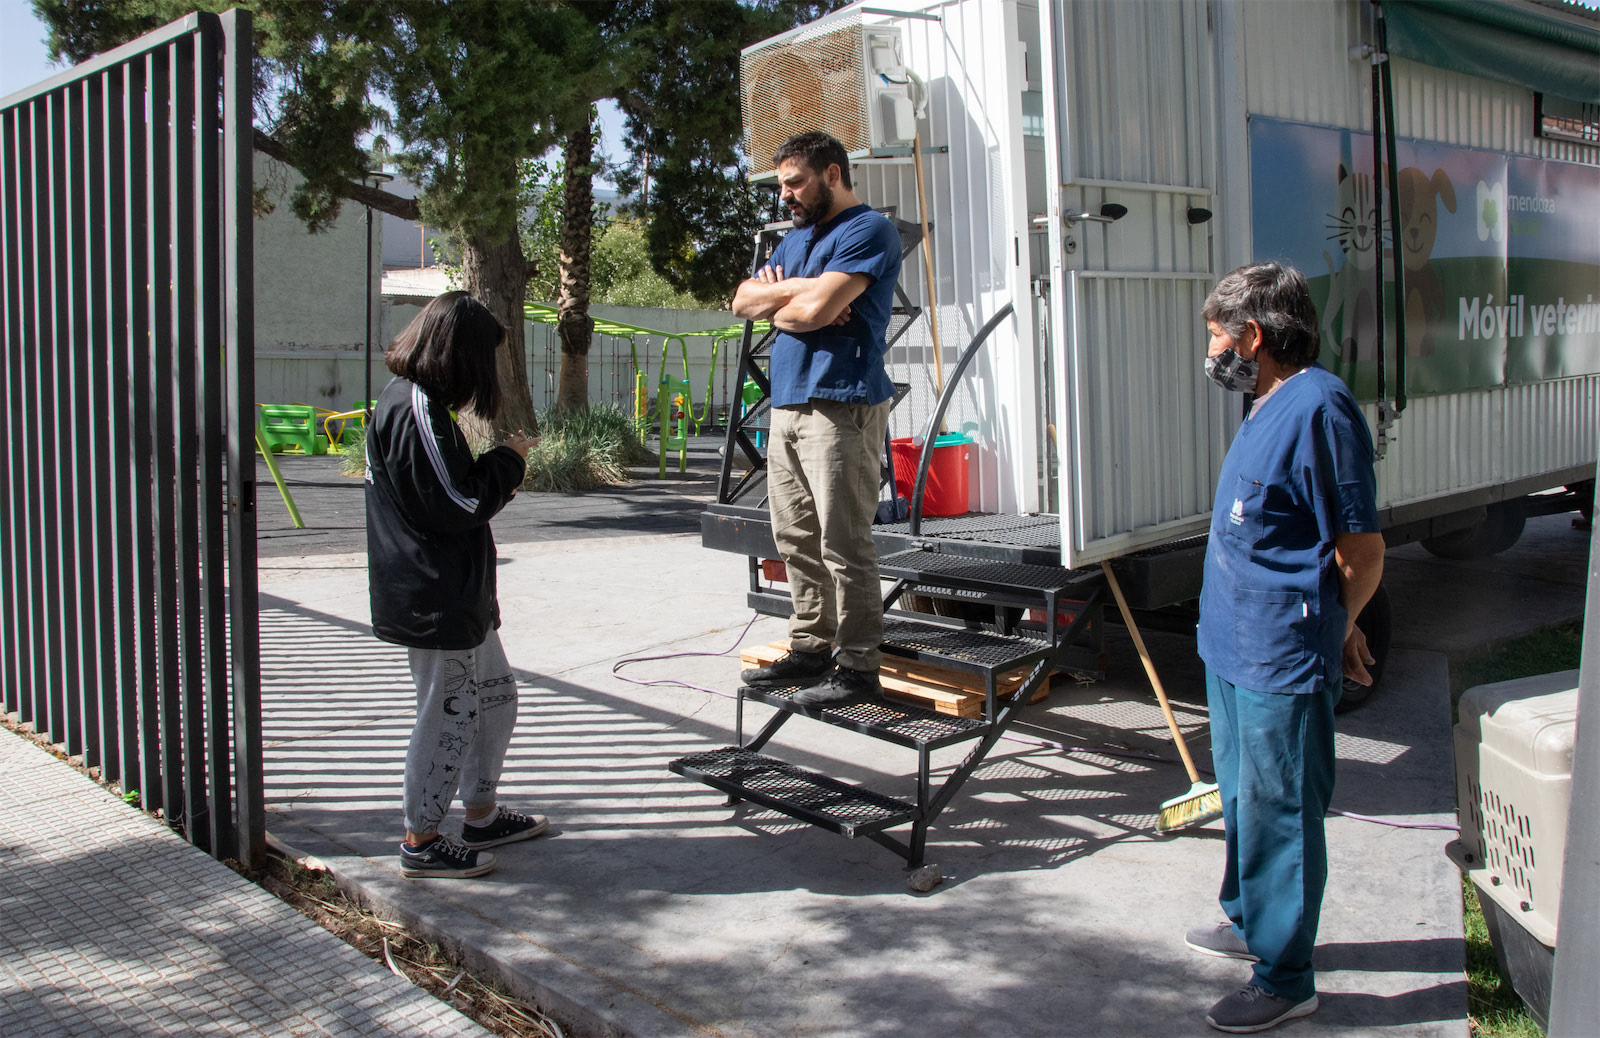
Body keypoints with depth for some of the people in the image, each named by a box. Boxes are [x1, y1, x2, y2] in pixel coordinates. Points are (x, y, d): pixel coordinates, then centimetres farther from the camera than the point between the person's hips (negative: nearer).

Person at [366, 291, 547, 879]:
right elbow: (456, 502, -22)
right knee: (449, 714, -1)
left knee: (495, 694, 19)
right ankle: (420, 842, 13)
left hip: (456, 594, 11)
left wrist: (499, 475, 8)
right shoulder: (417, 409, -19)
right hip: (434, 601, -11)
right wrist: (509, 459, -8)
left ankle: (482, 815, 32)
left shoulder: (408, 400, 14)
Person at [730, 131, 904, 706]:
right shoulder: (796, 238, 24)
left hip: (840, 406, -9)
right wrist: (797, 291, -4)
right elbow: (743, 299, 13)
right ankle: (811, 646, 20)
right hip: (787, 405, 9)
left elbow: (816, 308, -17)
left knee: (843, 545, -8)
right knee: (796, 540, 11)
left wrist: (776, 305, 2)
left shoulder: (868, 230, -5)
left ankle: (857, 663, -2)